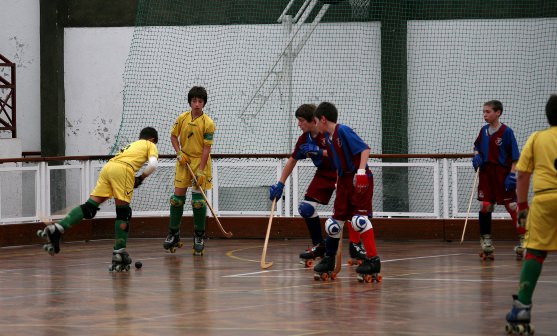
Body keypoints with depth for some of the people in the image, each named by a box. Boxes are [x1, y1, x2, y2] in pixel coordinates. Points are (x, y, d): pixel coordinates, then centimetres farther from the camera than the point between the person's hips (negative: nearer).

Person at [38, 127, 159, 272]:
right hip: (123, 169, -6)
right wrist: (141, 178, 13)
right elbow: (153, 164, 1)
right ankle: (119, 253, -2)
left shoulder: (132, 145, 39)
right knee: (123, 213, 1)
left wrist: (135, 179, 25)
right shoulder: (151, 145, 20)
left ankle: (57, 229, -19)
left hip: (107, 167, 6)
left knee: (89, 207, -2)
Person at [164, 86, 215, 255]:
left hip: (200, 163, -4)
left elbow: (207, 148, -14)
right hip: (184, 162, 4)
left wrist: (200, 171, -18)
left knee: (198, 200, -6)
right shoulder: (182, 118, -2)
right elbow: (173, 136, 12)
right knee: (177, 197, 3)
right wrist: (179, 153, -4)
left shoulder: (208, 123, -13)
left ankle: (199, 237, 7)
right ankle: (173, 234, 15)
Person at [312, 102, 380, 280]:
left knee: (359, 218, -16)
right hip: (344, 180, 9)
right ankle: (329, 259, 23)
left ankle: (373, 259, -12)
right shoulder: (328, 137, 10)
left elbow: (365, 149, -21)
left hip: (360, 179, -9)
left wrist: (361, 170, -29)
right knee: (336, 219, 11)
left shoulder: (343, 131, -15)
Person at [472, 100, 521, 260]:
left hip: (502, 174, -5)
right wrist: (476, 155, 1)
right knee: (485, 206, 2)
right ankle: (486, 242, 12)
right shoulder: (484, 130, 7)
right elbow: (477, 146, 23)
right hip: (486, 173, 5)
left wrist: (512, 174, -17)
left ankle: (523, 240, 0)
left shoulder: (506, 131, -10)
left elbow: (515, 156, -10)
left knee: (512, 206, -5)